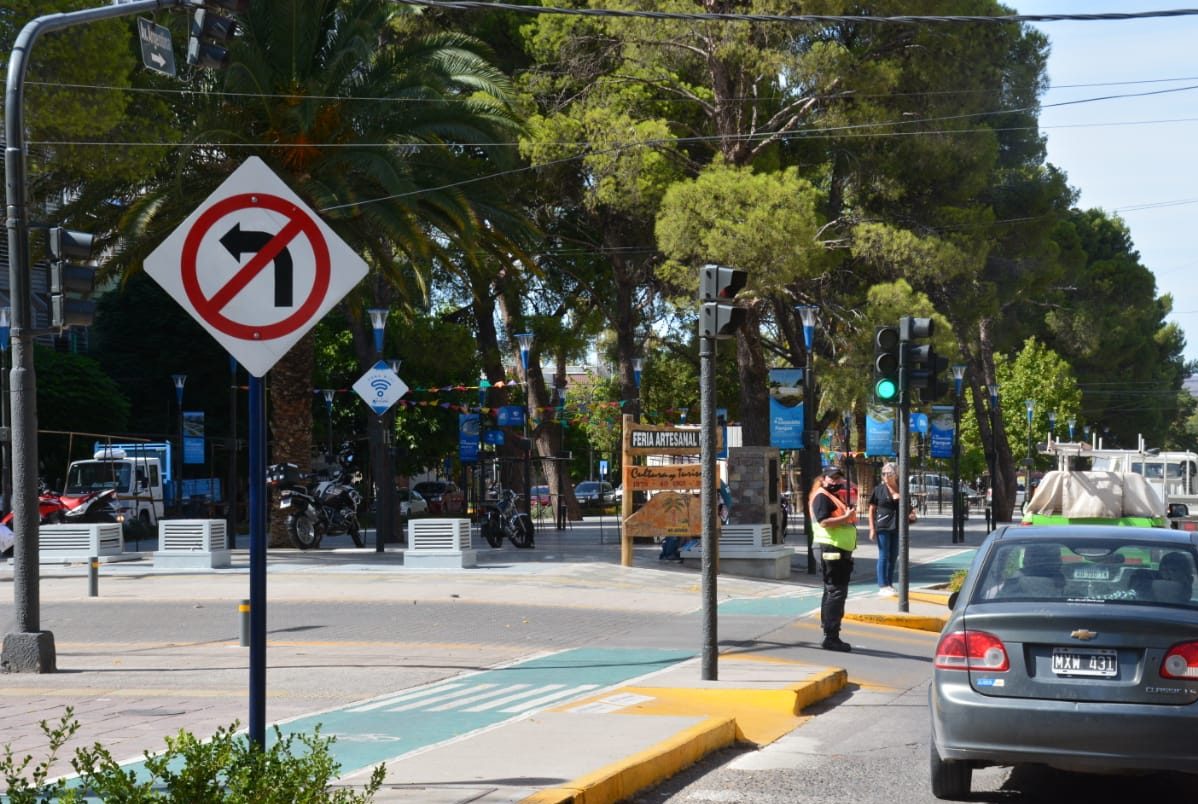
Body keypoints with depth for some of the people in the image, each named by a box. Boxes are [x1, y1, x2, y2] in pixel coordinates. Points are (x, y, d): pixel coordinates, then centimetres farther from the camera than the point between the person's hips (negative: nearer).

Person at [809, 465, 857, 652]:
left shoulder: (835, 497, 21)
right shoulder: (822, 497, -10)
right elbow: (823, 521, -23)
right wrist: (845, 518, -23)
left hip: (841, 551, 11)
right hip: (831, 550, -11)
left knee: (833, 592, 15)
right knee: (836, 592, -12)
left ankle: (830, 635, 21)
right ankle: (831, 637, -12)